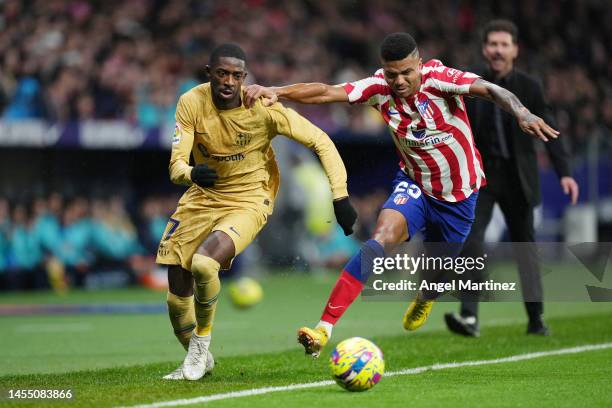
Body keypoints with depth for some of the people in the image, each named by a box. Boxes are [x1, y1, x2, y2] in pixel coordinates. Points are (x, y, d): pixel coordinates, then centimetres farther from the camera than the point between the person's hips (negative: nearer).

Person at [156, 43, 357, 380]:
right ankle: (196, 359, 31)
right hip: (203, 196, 4)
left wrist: (340, 196, -21)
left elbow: (320, 141, -15)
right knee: (178, 291, 2)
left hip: (249, 200, -4)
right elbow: (176, 164, -19)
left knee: (203, 263, -30)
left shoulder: (263, 108, -21)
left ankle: (202, 341, -2)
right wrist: (191, 173, -43)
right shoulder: (191, 103, -15)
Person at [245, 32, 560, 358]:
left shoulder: (437, 77, -23)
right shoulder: (379, 88, -15)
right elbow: (326, 93, -23)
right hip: (414, 184, 0)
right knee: (382, 237, -27)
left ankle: (424, 300, 56)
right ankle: (324, 328, -33)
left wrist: (522, 113, -53)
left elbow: (490, 90, -35)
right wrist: (275, 92, -37)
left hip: (459, 194, 0)